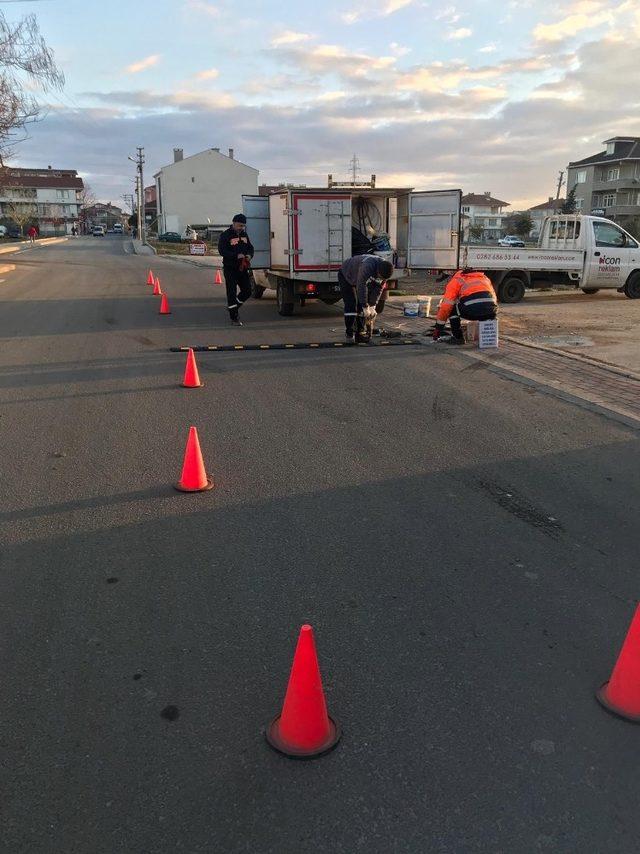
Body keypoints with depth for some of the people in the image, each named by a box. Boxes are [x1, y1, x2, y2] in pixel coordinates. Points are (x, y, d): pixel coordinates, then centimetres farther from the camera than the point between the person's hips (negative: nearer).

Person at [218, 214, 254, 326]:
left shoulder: (244, 234, 12)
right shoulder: (225, 235, -8)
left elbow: (250, 248, 18)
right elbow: (222, 250, -17)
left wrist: (249, 255, -6)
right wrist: (236, 255, -26)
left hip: (242, 268, 6)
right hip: (230, 269, -6)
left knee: (247, 291, 7)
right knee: (232, 293, -5)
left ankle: (234, 308, 29)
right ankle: (234, 318, 0)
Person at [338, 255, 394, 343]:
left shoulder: (384, 271, -20)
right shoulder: (367, 267, -42)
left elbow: (379, 288, -11)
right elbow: (361, 287, -38)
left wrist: (372, 306, -14)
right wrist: (365, 307, -33)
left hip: (361, 279, 6)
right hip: (346, 277, -6)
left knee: (361, 306, -2)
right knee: (351, 304, -16)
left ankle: (361, 332, 2)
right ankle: (349, 334, -14)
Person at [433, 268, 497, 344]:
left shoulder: (455, 280, 23)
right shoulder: (484, 277, 37)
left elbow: (445, 308, 20)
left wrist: (437, 330, 27)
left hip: (472, 310, -4)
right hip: (491, 311, 5)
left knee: (452, 309, 22)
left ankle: (458, 338, 17)